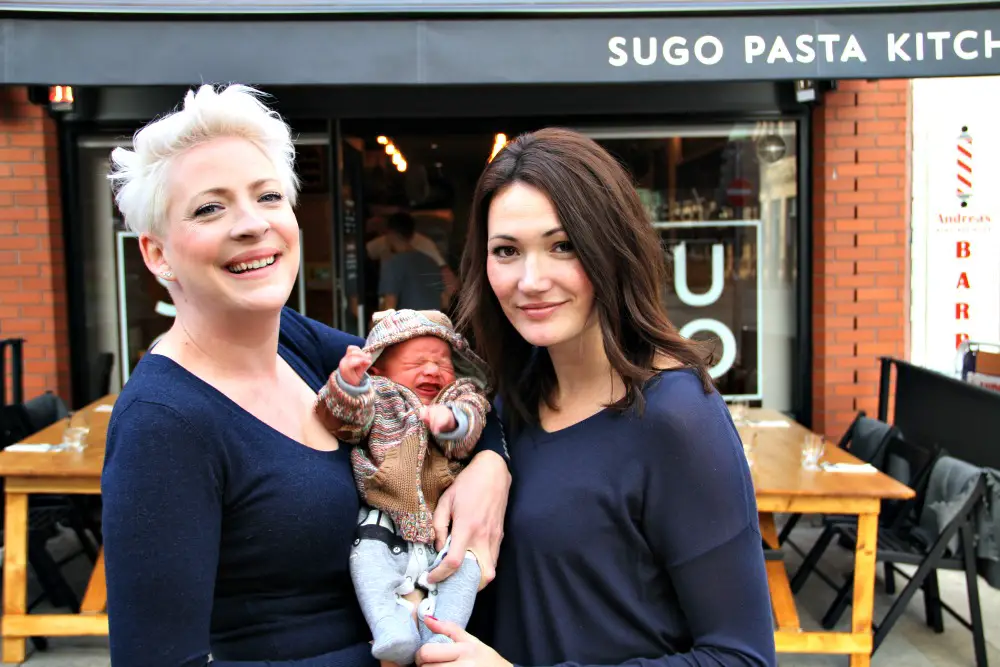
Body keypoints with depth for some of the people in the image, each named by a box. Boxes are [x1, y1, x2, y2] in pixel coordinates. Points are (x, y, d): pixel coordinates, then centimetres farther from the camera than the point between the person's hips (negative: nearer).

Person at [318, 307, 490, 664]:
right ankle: (390, 631, -31)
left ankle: (442, 638, -19)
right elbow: (345, 418, -5)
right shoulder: (379, 398, 12)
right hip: (385, 518, -1)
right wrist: (348, 382, -26)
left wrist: (450, 420, -28)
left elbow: (469, 434, -3)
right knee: (367, 555, -27)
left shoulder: (460, 398, 16)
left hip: (445, 516, 2)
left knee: (466, 562, -19)